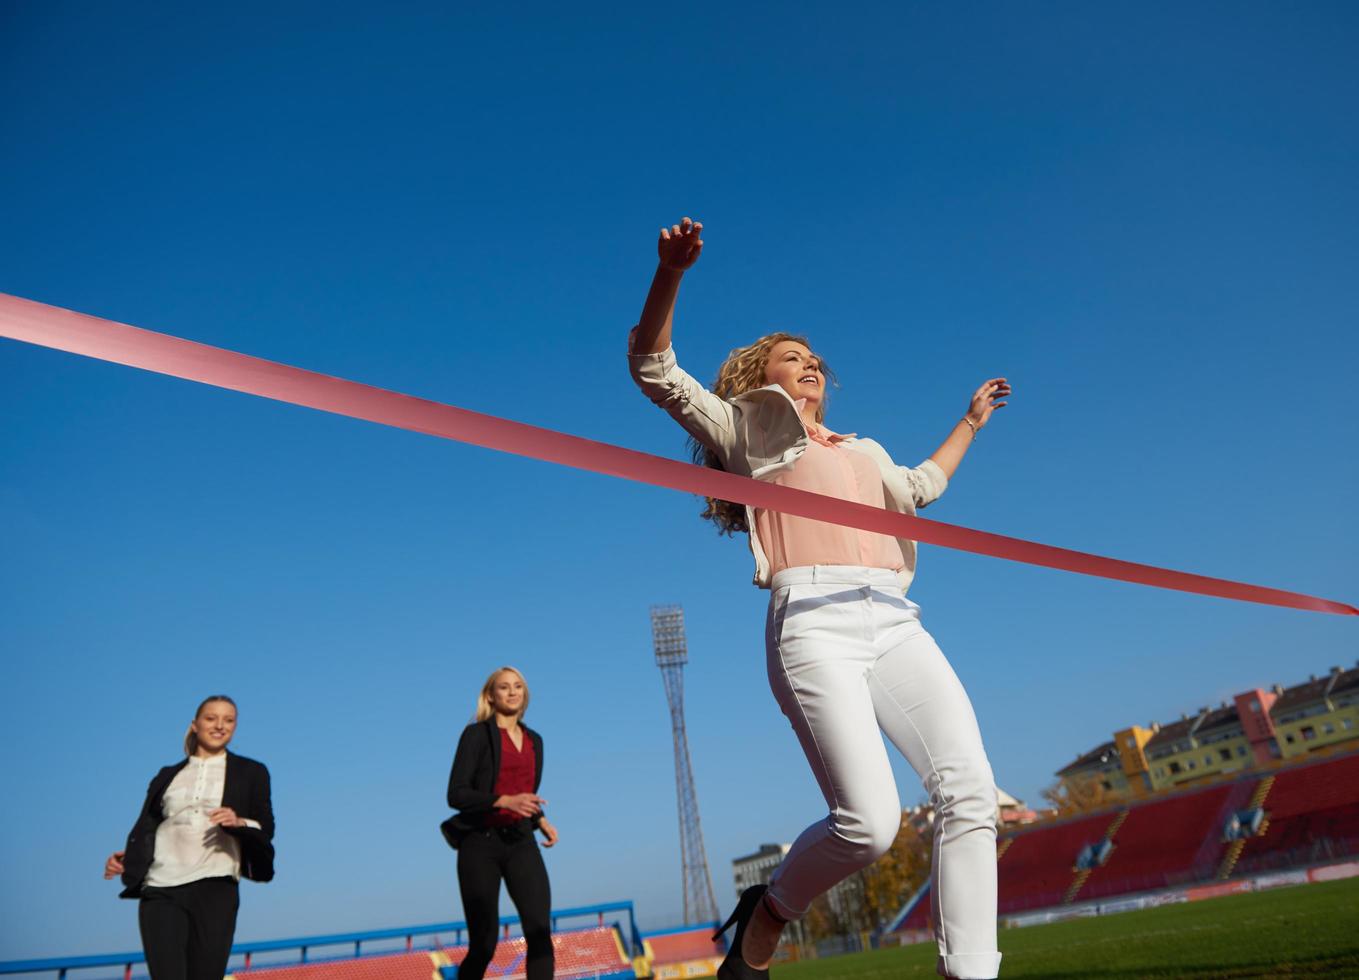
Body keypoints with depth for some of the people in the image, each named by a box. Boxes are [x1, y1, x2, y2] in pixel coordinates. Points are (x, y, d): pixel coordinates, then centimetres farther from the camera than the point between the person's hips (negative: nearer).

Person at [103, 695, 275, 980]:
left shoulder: (250, 772, 12)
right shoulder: (168, 776, 21)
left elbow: (266, 828, 5)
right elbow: (146, 827, 15)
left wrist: (239, 822, -15)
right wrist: (126, 857, -4)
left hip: (214, 888, -2)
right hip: (161, 891, 2)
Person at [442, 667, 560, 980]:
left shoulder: (534, 740, 15)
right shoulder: (477, 734, -3)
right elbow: (456, 794, -11)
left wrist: (542, 822, 7)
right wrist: (506, 801, -23)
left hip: (521, 843, 4)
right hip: (481, 843, -4)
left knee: (540, 929, -15)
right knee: (483, 944, 1)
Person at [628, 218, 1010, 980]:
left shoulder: (863, 451, 35)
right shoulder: (747, 428, 18)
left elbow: (920, 488, 54)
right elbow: (655, 370, 7)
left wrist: (971, 420, 59)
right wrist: (672, 270, -6)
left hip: (895, 622, 6)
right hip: (814, 621, -6)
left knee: (970, 789, -14)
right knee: (869, 822, -18)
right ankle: (767, 915, 11)